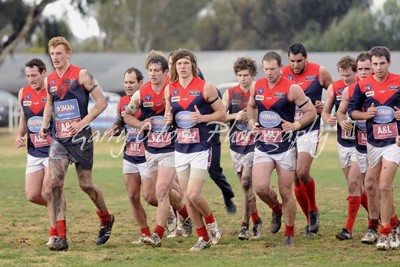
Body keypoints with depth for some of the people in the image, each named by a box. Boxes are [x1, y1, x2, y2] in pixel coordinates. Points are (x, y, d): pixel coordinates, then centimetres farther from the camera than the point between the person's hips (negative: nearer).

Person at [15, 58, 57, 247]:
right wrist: (20, 135, 4)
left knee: (48, 191, -14)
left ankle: (55, 233, -3)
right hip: (34, 153, 6)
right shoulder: (23, 93, 5)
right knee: (32, 195, 0)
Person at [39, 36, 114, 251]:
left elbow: (101, 102, -9)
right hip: (58, 138, 5)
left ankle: (106, 219, 32)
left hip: (79, 137, -5)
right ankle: (61, 237, -11)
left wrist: (83, 122, -17)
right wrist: (45, 125, 10)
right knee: (55, 183, -11)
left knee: (86, 185, 3)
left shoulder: (81, 75, -9)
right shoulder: (50, 80, 8)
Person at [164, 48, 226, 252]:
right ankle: (203, 238, 19)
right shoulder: (170, 89, 7)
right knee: (188, 198, 6)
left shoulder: (205, 87, -7)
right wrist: (168, 119, -3)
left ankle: (211, 222, 12)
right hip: (180, 149, 5)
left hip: (200, 148, -5)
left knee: (194, 194, -15)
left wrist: (202, 117, -18)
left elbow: (222, 113, -2)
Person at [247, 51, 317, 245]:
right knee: (260, 187, -13)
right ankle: (276, 210, 20)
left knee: (286, 192, 1)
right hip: (262, 146, 3)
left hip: (285, 147, -3)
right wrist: (252, 122, 5)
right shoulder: (257, 86, 4)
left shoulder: (292, 89, -10)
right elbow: (251, 106, 24)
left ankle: (290, 233, 17)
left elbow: (311, 112, -5)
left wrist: (296, 125, -19)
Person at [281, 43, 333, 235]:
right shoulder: (282, 75, 1)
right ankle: (311, 221, 18)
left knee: (302, 173, -19)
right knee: (296, 180, 4)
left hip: (310, 130, -3)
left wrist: (325, 106, -9)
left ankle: (313, 211, 5)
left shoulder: (320, 72, -3)